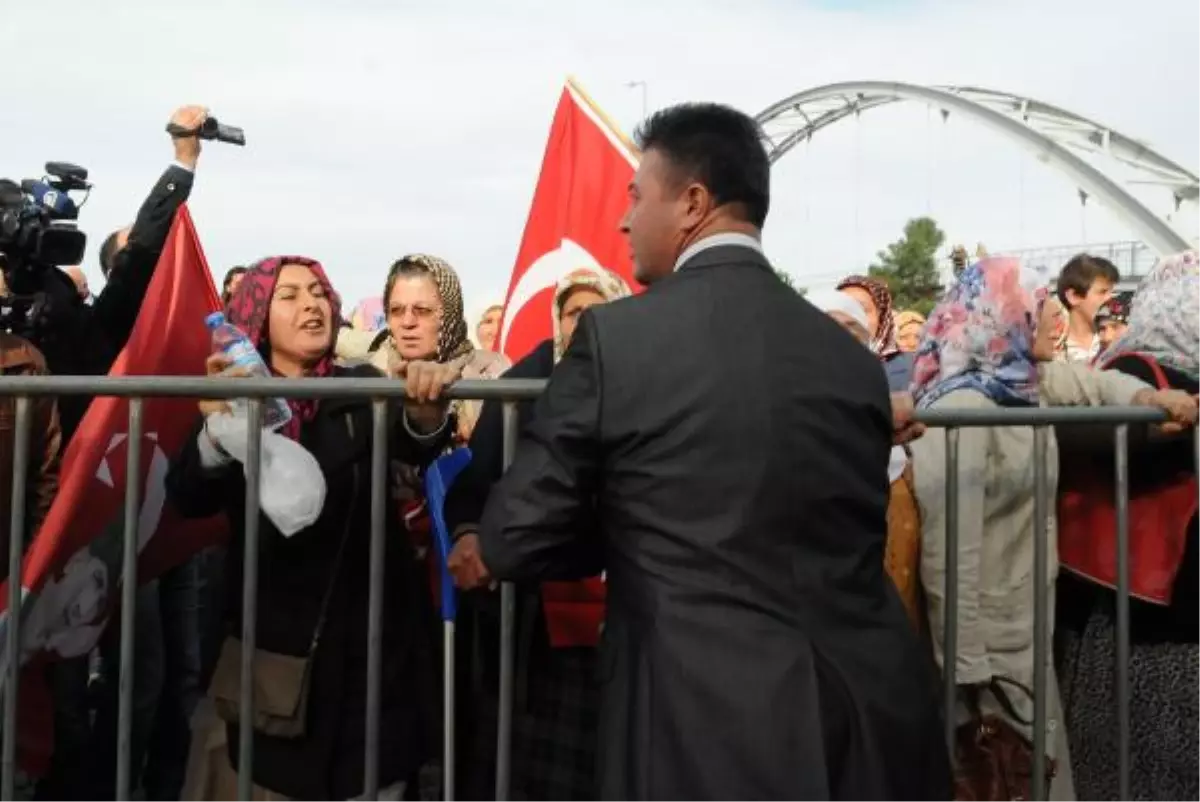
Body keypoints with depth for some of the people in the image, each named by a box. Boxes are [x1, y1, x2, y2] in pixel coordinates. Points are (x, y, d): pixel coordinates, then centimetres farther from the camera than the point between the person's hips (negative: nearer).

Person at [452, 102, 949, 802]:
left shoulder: (617, 335, -11)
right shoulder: (853, 358, 4)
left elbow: (521, 532, -7)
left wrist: (490, 555, 18)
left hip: (710, 724, -5)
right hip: (870, 713, 5)